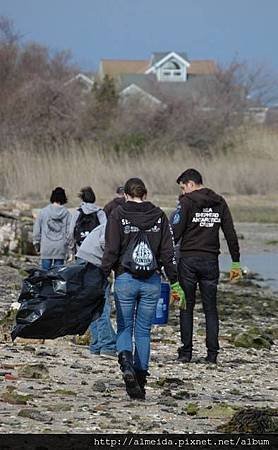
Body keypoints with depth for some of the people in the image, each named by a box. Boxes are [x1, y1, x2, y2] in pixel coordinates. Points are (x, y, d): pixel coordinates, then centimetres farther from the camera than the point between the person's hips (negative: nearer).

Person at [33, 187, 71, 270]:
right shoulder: (66, 213, -2)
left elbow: (36, 229, 5)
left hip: (46, 247, 0)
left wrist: (36, 244, 15)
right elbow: (69, 231, -1)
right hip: (60, 248, 0)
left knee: (45, 271, 1)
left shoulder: (43, 211, 0)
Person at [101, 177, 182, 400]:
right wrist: (174, 279, 10)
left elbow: (111, 250, -7)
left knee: (124, 328, 8)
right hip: (152, 281, 2)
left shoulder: (118, 215, -4)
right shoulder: (159, 216, 4)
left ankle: (127, 366, -18)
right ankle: (141, 377, 9)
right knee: (143, 331, 11)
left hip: (125, 279, -2)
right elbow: (168, 251, 5)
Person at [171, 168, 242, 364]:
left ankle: (186, 352, 2)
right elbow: (231, 234, 7)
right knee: (211, 308, 7)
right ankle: (212, 353, 1)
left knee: (187, 307, 5)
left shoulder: (187, 202, -6)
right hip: (211, 260, 3)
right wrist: (236, 263, 11)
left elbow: (175, 232, -11)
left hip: (188, 260, -3)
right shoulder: (219, 203, 8)